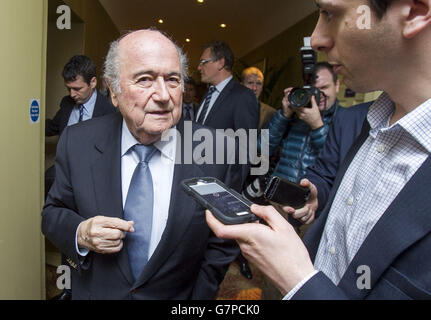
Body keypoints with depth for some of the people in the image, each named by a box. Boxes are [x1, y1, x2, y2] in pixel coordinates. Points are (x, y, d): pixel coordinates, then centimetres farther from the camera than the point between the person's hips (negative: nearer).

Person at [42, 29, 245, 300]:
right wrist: (81, 234, -22)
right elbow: (53, 213, -3)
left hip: (180, 295, -1)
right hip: (95, 292, 2)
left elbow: (222, 245, -10)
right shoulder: (77, 143, -15)